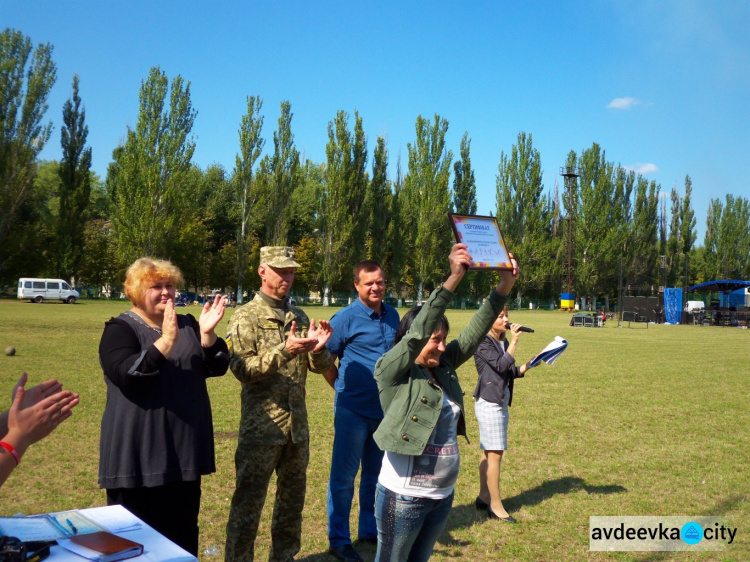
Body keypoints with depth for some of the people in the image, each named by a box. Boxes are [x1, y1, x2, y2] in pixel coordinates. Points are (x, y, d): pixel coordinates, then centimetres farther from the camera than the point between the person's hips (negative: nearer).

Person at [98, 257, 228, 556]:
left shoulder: (187, 325, 9)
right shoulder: (120, 328, -6)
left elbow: (217, 367, 2)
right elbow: (126, 374, -23)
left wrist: (207, 333, -14)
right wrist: (167, 340, -28)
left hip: (184, 448, 5)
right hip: (139, 453, -5)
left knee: (183, 533, 15)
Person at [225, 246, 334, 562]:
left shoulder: (299, 317, 11)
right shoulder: (245, 317, -5)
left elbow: (320, 367, 11)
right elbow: (242, 369, -16)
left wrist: (319, 348, -12)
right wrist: (284, 351, -28)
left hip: (298, 424, 6)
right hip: (261, 427, -6)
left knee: (292, 498, 16)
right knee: (248, 502, 2)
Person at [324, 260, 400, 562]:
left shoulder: (392, 316, 5)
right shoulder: (345, 318, -11)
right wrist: (345, 389, -2)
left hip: (385, 410, 6)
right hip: (353, 410, -5)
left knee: (375, 475, 17)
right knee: (343, 476, 4)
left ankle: (370, 530, 33)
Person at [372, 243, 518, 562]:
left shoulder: (444, 368, 5)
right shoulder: (392, 372, -13)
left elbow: (473, 334, 0)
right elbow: (418, 330, -26)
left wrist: (503, 288, -9)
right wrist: (452, 279, -32)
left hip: (443, 496, 7)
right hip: (404, 497, -6)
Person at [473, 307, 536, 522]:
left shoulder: (503, 342, 13)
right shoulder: (483, 343, -12)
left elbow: (511, 372, 17)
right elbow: (501, 365, -23)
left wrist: (529, 364, 5)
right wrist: (514, 341, -21)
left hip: (501, 403, 9)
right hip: (489, 403, -9)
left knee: (489, 452, 14)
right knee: (495, 453, -7)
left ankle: (484, 497, 24)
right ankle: (495, 506, -1)